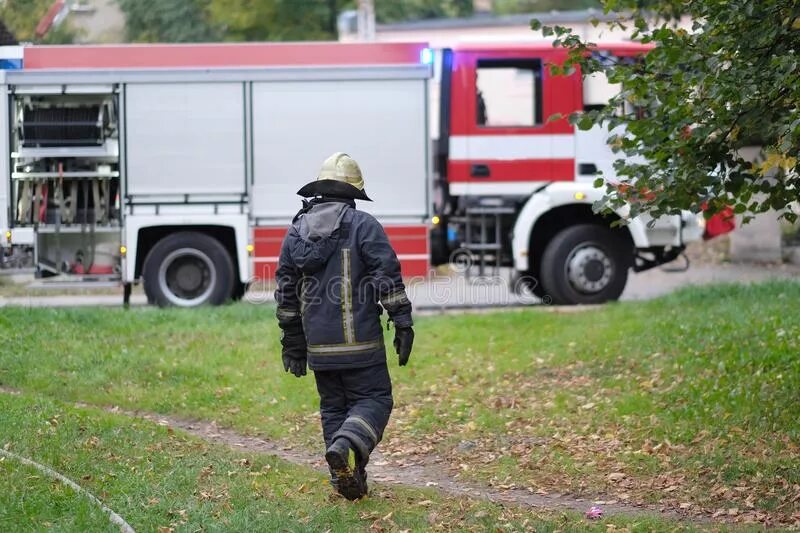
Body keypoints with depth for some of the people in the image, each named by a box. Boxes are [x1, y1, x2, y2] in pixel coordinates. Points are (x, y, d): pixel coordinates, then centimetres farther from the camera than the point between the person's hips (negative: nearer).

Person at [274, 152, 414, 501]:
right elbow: (388, 276, -12)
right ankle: (346, 446, -25)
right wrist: (402, 324, -8)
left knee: (333, 406, 13)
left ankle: (348, 481, 9)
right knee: (373, 399, 2)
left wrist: (292, 342, 21)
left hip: (319, 344, 5)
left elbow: (286, 291, 15)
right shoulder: (364, 225, -5)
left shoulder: (295, 231, 11)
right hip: (359, 341, -5)